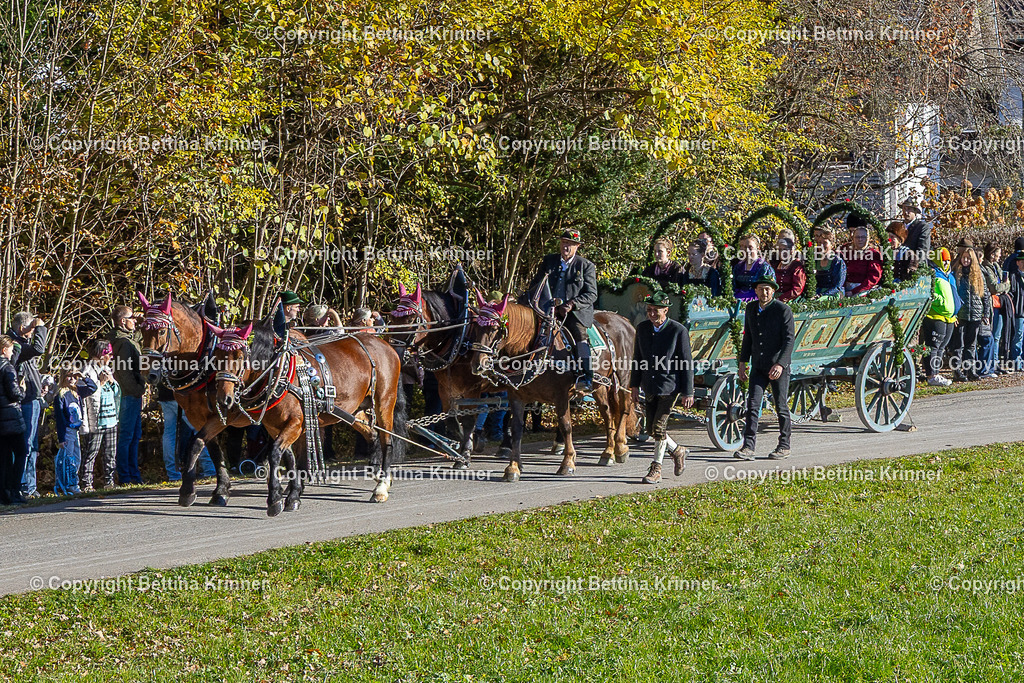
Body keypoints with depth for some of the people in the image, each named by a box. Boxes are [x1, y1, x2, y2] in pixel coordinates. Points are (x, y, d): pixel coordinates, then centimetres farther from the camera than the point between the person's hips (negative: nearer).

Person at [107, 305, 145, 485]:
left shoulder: (128, 340, 17)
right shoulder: (124, 342, -15)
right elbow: (124, 372, -21)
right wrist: (137, 390, -17)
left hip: (133, 394, 11)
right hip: (129, 394, -11)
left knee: (134, 436, 14)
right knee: (126, 436, -6)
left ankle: (133, 475, 20)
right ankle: (124, 477, -4)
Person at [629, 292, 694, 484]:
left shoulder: (678, 331, -11)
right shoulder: (642, 328, 3)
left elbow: (687, 364, -8)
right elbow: (637, 358, 13)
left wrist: (688, 392, -9)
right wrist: (634, 385, 9)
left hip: (670, 387, -6)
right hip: (650, 387, 6)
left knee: (659, 427, -10)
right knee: (652, 429, 9)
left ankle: (656, 470, 0)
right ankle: (677, 451, 34)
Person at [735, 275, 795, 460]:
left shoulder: (783, 310, -10)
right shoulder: (751, 309, 8)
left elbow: (789, 340, -14)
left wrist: (780, 364, -25)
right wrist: (742, 363, 13)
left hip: (778, 366, -5)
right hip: (758, 366, 5)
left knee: (781, 406, 3)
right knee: (752, 404, -6)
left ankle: (784, 446, 16)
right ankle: (748, 447, -10)